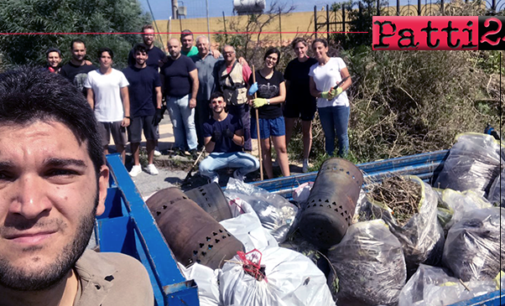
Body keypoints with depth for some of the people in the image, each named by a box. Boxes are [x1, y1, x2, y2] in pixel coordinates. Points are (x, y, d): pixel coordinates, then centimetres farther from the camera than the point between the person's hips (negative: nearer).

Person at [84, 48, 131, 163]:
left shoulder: (119, 75, 1)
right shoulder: (92, 75, 2)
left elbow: (125, 97, 1)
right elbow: (90, 98, 3)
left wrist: (127, 116, -6)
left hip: (118, 117, 0)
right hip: (100, 118, 0)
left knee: (120, 146, 6)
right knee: (103, 146, 7)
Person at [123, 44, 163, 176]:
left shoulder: (153, 72, 4)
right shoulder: (127, 72, 1)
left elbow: (158, 92, 6)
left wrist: (158, 110, -1)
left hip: (150, 111, 1)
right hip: (133, 112, -1)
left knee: (151, 138, 6)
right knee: (134, 139, 6)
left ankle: (150, 164, 20)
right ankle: (136, 165, 19)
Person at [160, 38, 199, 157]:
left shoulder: (187, 61, -5)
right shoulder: (165, 64, 8)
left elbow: (195, 80, -9)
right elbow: (162, 82, 13)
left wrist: (193, 98, -14)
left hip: (185, 97, -4)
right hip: (171, 99, 4)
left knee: (189, 125, -1)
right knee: (176, 125, 9)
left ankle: (193, 148, 5)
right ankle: (180, 147, 17)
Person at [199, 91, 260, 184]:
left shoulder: (234, 120, -2)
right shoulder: (207, 125, -1)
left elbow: (241, 142, -3)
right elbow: (208, 149, -4)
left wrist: (232, 136, -24)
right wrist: (213, 140, -26)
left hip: (235, 154, 1)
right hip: (216, 156, 0)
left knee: (255, 164, -27)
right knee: (203, 167, -33)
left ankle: (238, 174, 9)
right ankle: (214, 176, 6)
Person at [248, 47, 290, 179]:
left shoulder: (279, 76, 3)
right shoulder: (255, 76, -2)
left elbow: (282, 97, -4)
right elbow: (250, 97, 1)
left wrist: (265, 101, -17)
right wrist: (251, 101, -24)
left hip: (276, 116, 1)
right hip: (260, 117, -1)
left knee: (281, 148, 1)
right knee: (265, 149, 7)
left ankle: (287, 178, 6)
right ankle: (270, 179, 16)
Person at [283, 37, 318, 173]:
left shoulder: (313, 63, -7)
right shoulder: (292, 64, 3)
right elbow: (287, 83, 10)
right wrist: (284, 99, 8)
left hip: (308, 102, -3)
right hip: (292, 101, 3)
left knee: (307, 131, 8)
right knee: (287, 129, 5)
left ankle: (305, 161, 18)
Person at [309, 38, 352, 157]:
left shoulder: (337, 61, -1)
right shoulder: (313, 68, 8)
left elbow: (348, 80, -2)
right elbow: (312, 90, 6)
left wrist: (339, 90, -21)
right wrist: (323, 94, -14)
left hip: (340, 104, -3)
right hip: (323, 106, 3)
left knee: (342, 135, 0)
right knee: (329, 136, 10)